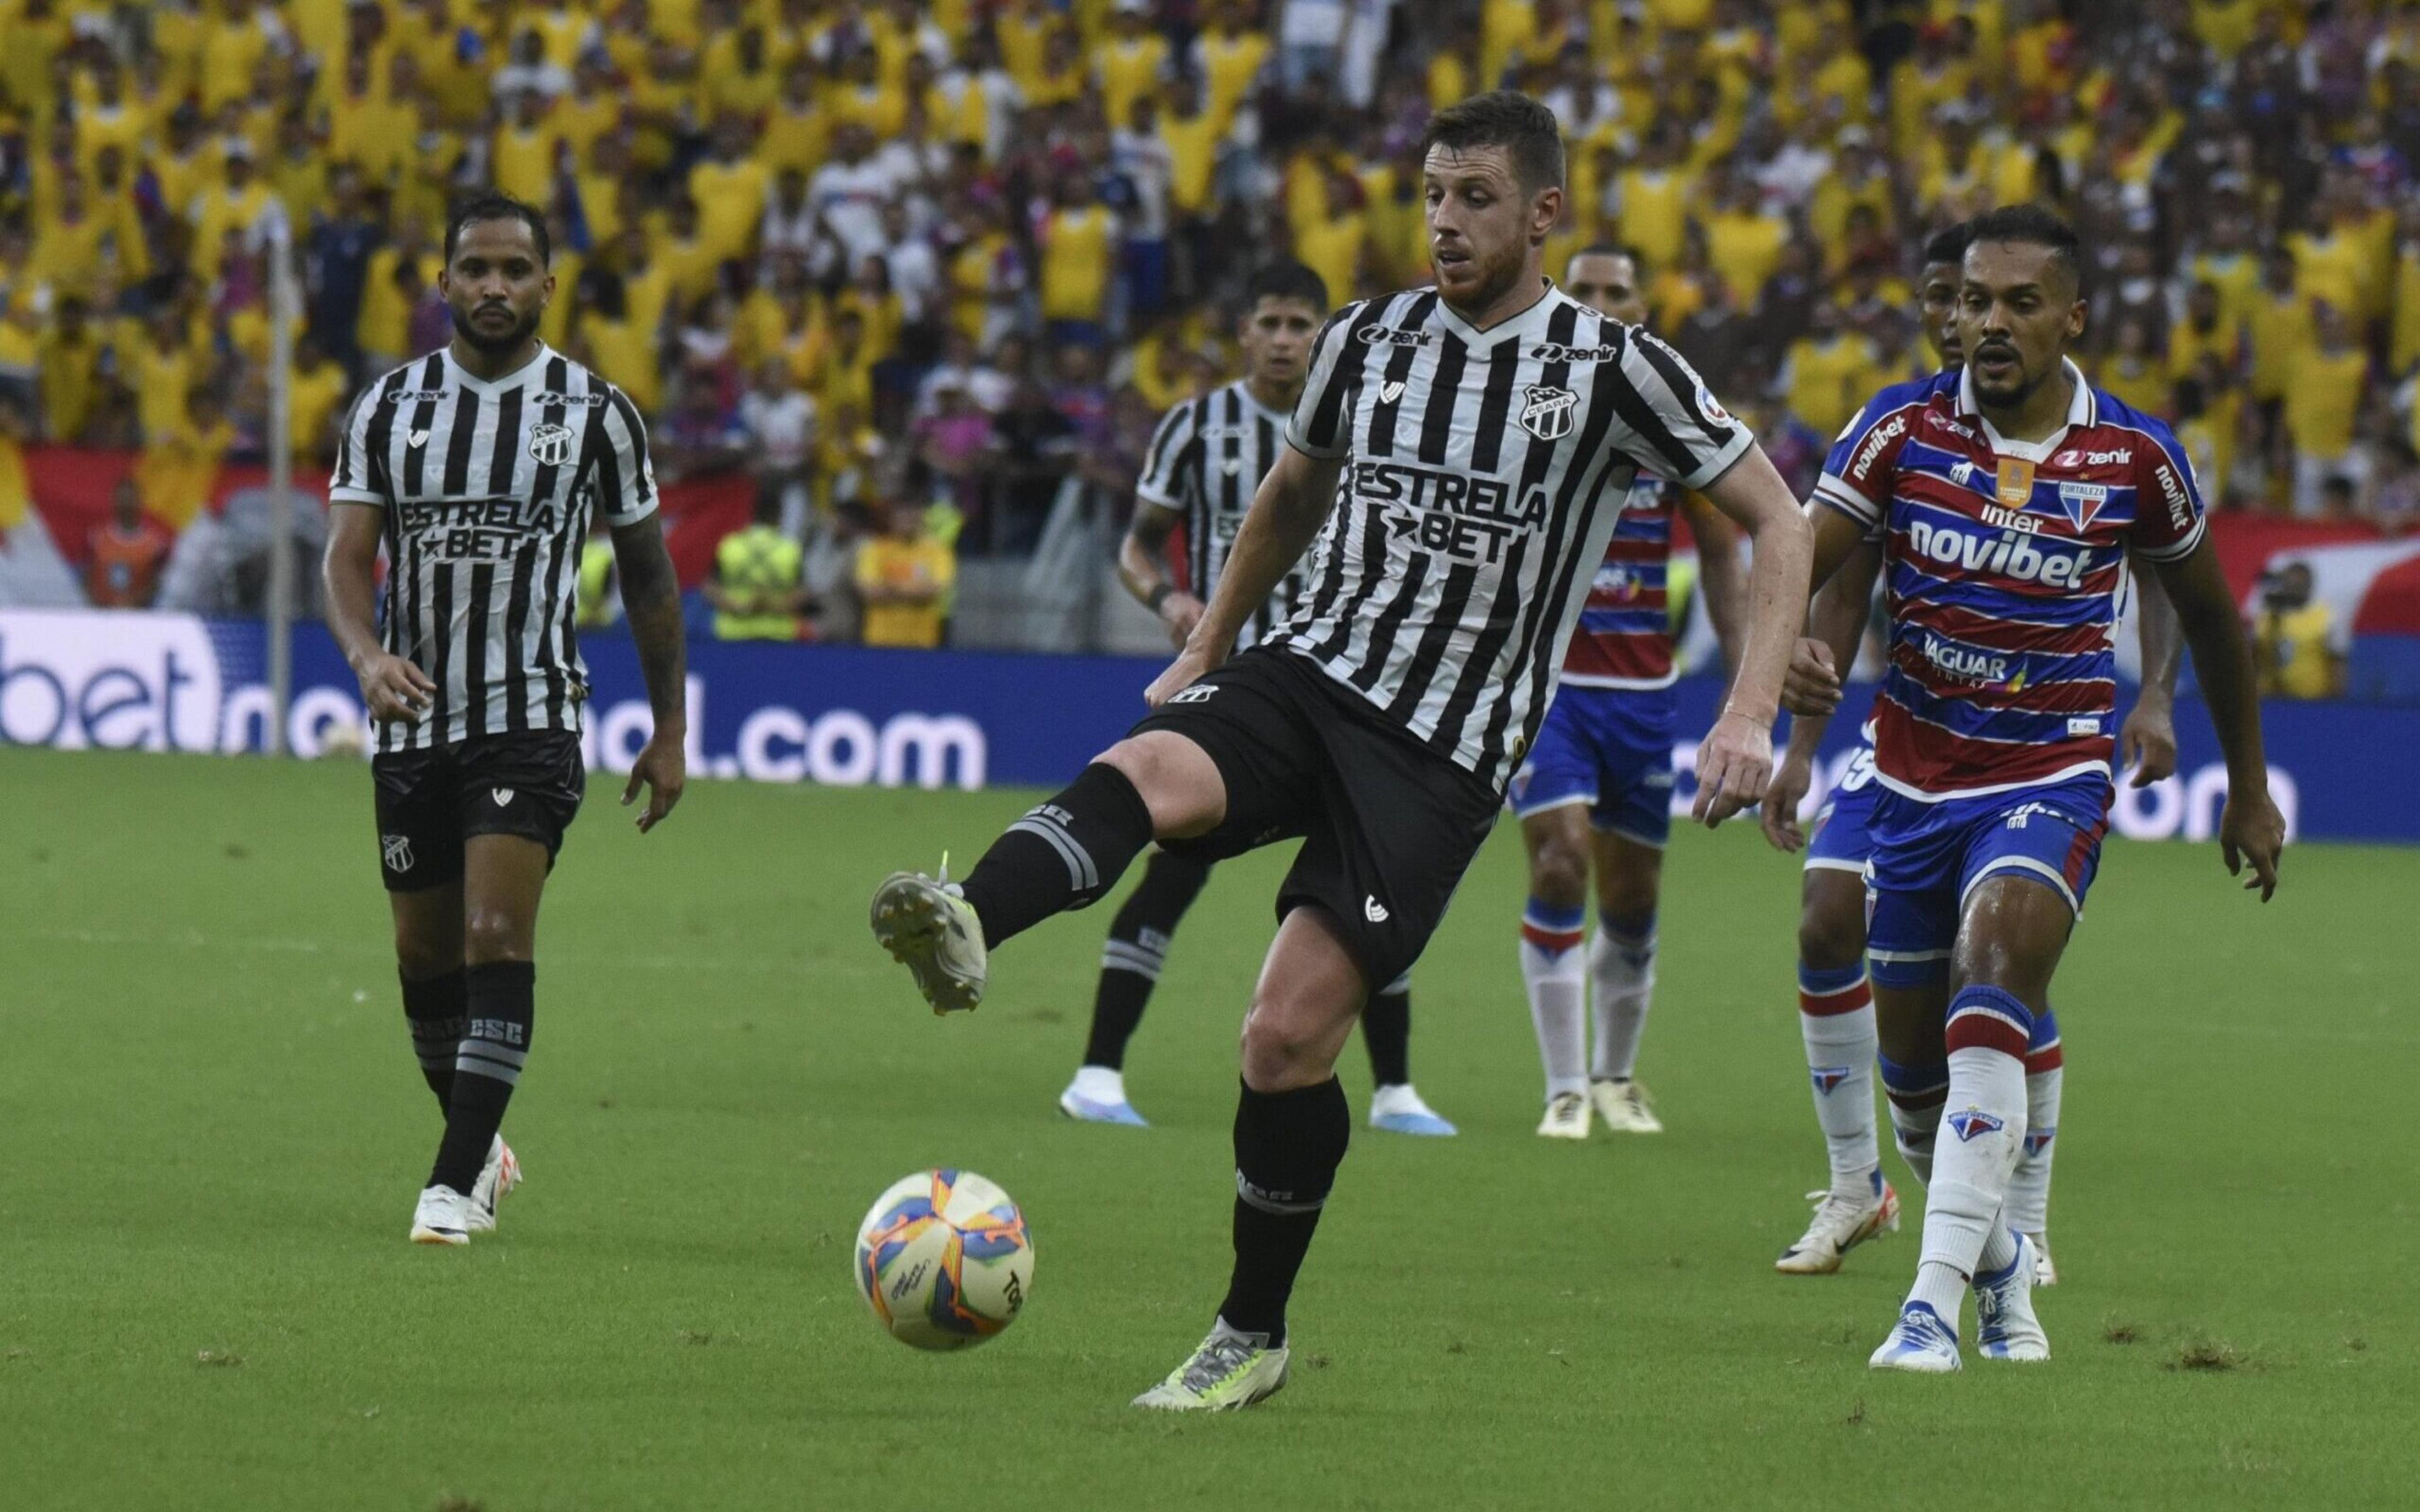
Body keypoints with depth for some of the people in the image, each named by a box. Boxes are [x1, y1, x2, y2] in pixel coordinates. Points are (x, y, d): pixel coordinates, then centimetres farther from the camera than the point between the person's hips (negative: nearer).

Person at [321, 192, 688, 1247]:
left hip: (531, 719, -3)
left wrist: (669, 731, 9)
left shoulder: (597, 413, 0)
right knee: (427, 957, 11)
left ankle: (456, 1182, -19)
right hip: (413, 718, 3)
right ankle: (480, 1144, 34)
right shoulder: (390, 407, 4)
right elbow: (346, 555, -2)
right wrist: (366, 654, -23)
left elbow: (647, 572, 9)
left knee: (497, 937, -19)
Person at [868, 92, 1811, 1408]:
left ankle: (1252, 1338, 7)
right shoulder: (1368, 341, 9)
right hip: (1310, 671, 4)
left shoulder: (1613, 370, -4)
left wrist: (1751, 717, -10)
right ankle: (964, 930, -61)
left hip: (1445, 752, -3)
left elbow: (1776, 522, 1)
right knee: (1142, 773, -32)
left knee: (1286, 1037, -12)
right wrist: (1201, 652, 28)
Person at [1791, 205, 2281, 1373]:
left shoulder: (2135, 457, -7)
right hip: (1913, 774, 3)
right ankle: (1993, 1258, 40)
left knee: (1991, 987, -28)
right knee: (1913, 1067, 11)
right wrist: (1788, 650, -33)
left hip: (2052, 776, -3)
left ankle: (1935, 1300, -33)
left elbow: (2207, 613, 9)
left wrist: (2249, 790, 16)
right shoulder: (1903, 427, -7)